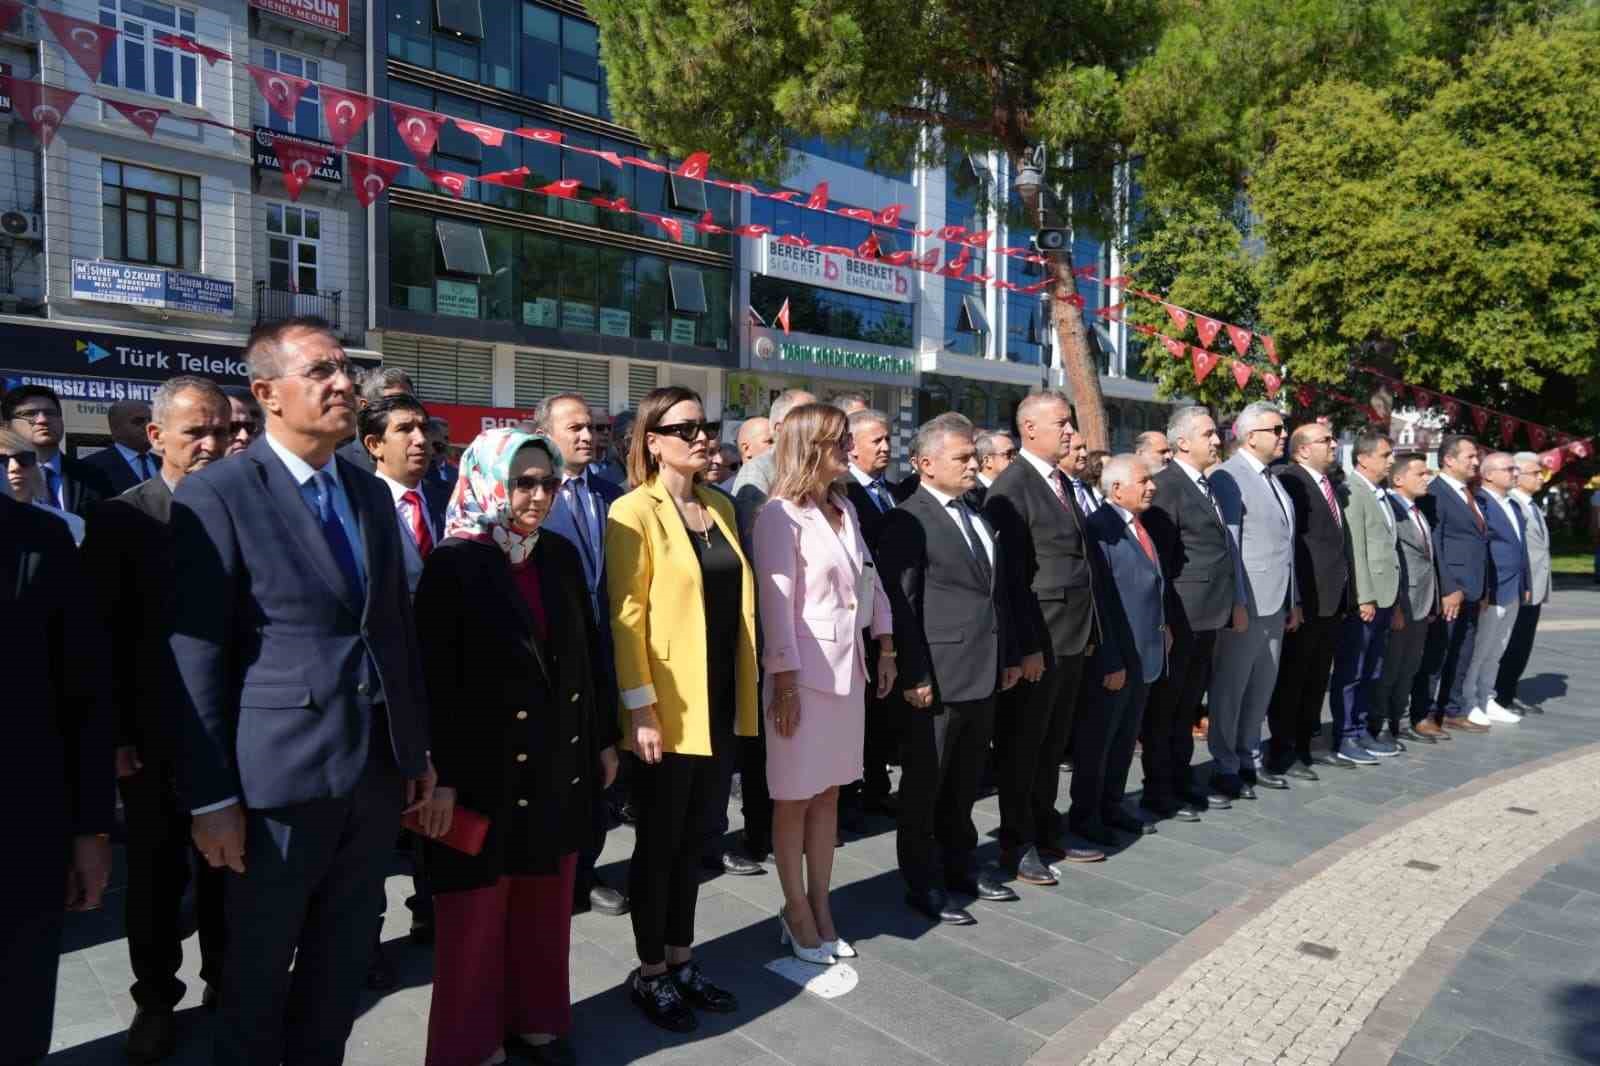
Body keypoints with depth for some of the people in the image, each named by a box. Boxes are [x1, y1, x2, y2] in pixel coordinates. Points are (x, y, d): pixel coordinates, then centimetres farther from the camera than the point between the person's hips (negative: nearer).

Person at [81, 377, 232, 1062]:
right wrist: (115, 737, -7)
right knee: (155, 877, 14)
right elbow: (101, 639, -5)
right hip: (155, 739, -1)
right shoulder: (117, 520, -5)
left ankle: (227, 986, 34)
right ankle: (156, 998, 33)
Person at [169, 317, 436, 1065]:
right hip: (280, 776, -5)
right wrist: (211, 797, -12)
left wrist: (419, 751, 11)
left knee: (341, 966, 21)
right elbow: (196, 657, -11)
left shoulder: (372, 493, 9)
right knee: (257, 978, 15)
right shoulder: (215, 494, -10)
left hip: (378, 770, 6)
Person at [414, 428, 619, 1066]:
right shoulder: (453, 565, -11)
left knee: (547, 906, 18)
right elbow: (435, 678, -13)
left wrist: (603, 738, 10)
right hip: (487, 770, -5)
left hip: (560, 764, 5)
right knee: (477, 916, 11)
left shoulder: (561, 555, 4)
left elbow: (586, 653, 8)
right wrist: (441, 776, -14)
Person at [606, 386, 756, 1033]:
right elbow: (626, 616, -14)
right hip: (668, 708, -6)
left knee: (693, 837, 17)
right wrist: (641, 708, -18)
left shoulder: (720, 506, 10)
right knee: (659, 840, 8)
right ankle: (649, 973, 26)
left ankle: (681, 959, 33)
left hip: (719, 701, 6)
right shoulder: (634, 511, -10)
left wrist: (746, 689, 10)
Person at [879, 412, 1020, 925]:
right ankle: (923, 883, 20)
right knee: (925, 784, 7)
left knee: (965, 781, 20)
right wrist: (914, 677, -18)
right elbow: (902, 605, -15)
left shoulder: (979, 516, 14)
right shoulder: (908, 521, -12)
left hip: (984, 672, 8)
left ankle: (959, 864, 36)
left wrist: (1009, 654, 15)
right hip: (937, 677, -8)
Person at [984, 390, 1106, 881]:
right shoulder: (1011, 487, -13)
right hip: (1037, 640, -8)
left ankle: (1047, 834, 32)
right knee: (1022, 745, 6)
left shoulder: (1062, 482, 14)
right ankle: (1017, 845, 20)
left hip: (1072, 638, 8)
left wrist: (1088, 632, 14)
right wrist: (1028, 646, -19)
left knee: (1052, 744, 18)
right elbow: (1010, 574, -17)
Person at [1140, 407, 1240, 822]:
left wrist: (1235, 602, 16)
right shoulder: (1166, 485, -12)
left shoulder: (1207, 485, 15)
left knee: (1188, 705, 17)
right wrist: (1162, 619, -18)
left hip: (1208, 616, 9)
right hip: (1180, 616, -9)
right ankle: (1157, 790, 13)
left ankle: (1181, 782, 28)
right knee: (1163, 706, 3)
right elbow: (1159, 556, -16)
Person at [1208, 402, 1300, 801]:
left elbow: (1285, 543, 18)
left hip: (1276, 603, 8)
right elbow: (1226, 544, -15)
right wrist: (1234, 603, -18)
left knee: (1262, 687, 14)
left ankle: (1247, 759, 26)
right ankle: (1225, 768, 12)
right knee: (1230, 688, 2)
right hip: (1246, 603, -8)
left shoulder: (1273, 480, 16)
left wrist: (1294, 600, 17)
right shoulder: (1228, 477, -10)